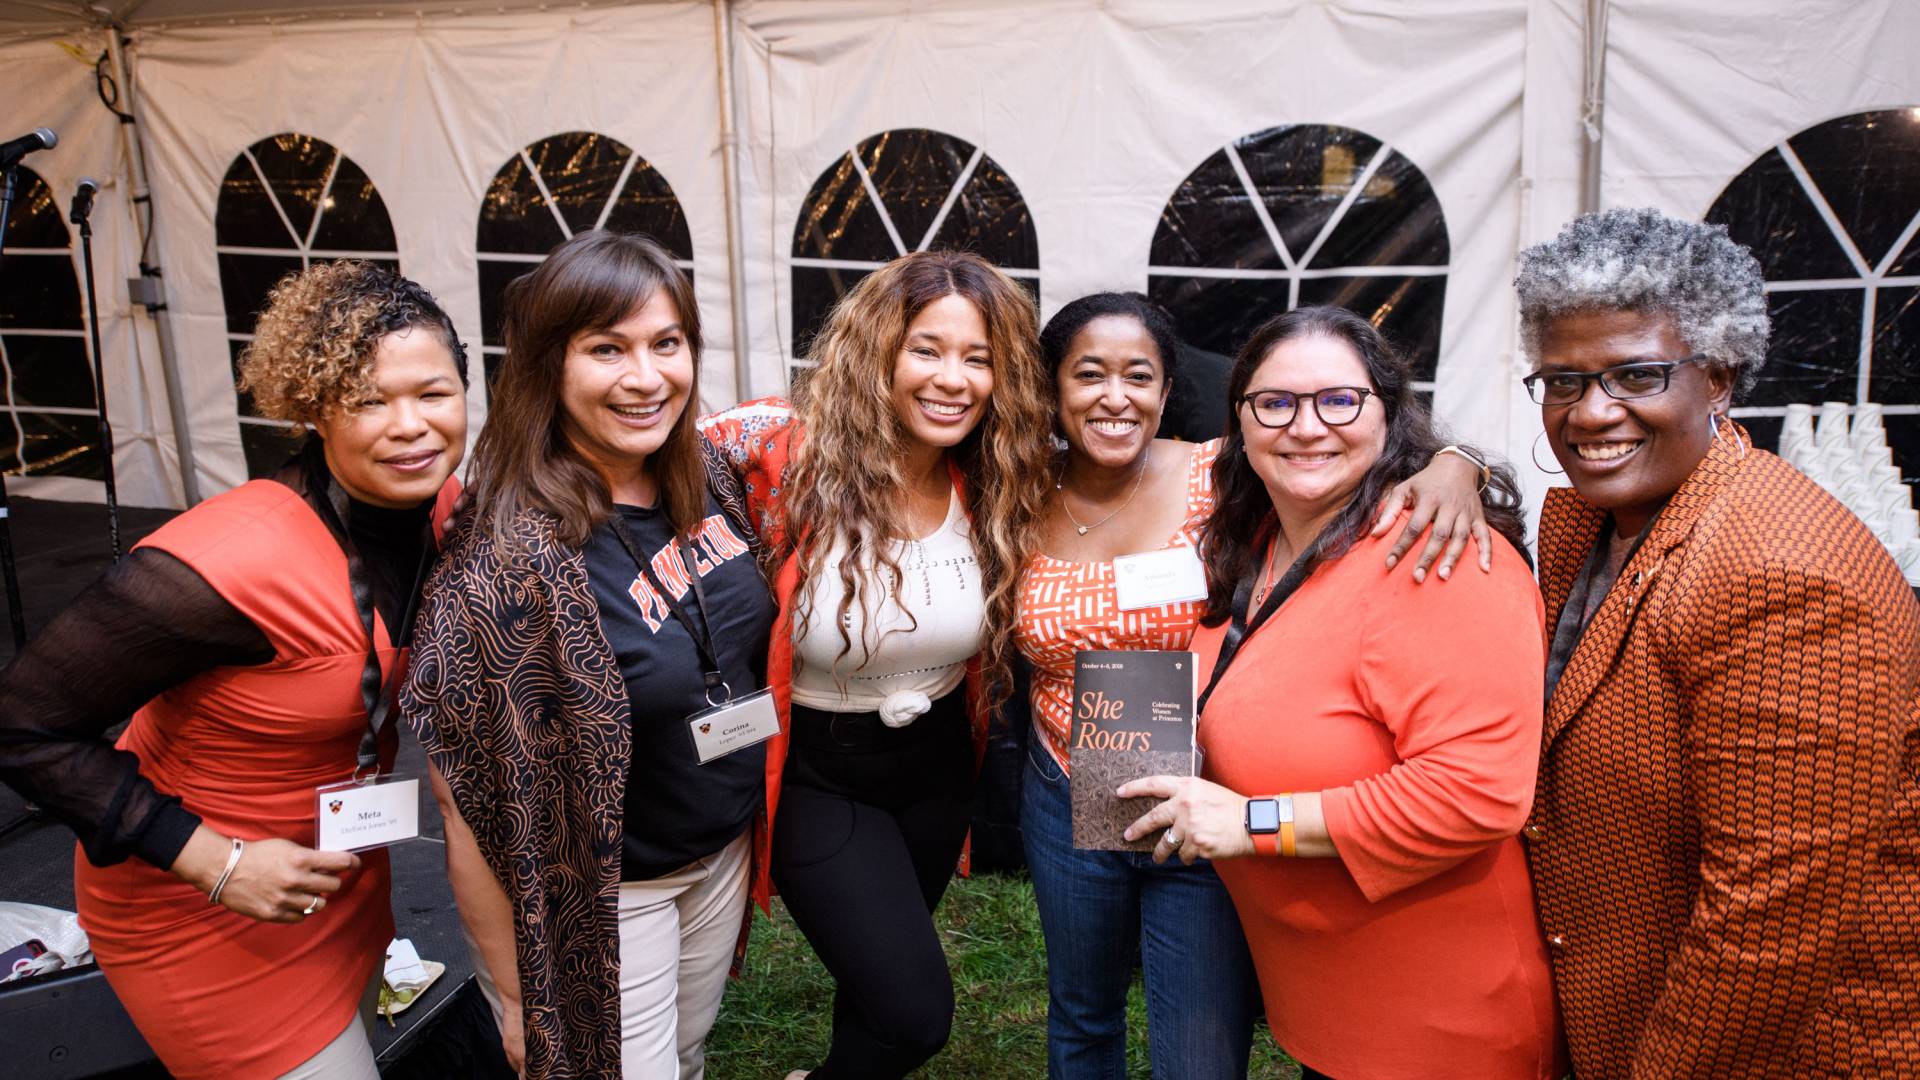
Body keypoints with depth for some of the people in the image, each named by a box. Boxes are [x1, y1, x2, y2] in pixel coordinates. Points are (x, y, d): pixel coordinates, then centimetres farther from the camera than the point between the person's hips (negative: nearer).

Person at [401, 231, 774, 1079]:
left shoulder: (706, 484, -7)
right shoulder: (509, 561, -28)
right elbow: (472, 808, -22)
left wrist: (755, 820, 11)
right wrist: (515, 995, -14)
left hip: (726, 852, 6)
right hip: (605, 898, -6)